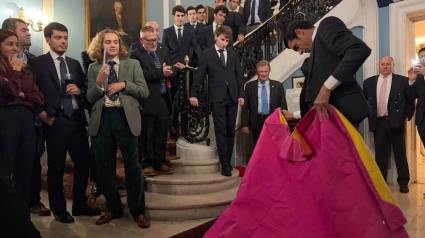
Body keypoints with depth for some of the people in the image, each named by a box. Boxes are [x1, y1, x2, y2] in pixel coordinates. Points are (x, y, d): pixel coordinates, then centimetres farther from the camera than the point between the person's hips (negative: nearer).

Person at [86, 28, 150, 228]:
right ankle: (113, 208, 29)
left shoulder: (132, 64, 6)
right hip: (102, 119, 3)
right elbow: (90, 98, 5)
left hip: (125, 118, -2)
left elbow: (144, 92, 0)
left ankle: (138, 211, 16)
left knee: (132, 165, 2)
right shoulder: (94, 68, 10)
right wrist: (99, 81, -12)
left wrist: (124, 84, -13)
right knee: (104, 167, 10)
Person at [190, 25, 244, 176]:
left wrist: (241, 94, 5)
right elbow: (199, 75, -2)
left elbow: (238, 76, 13)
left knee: (230, 131, 7)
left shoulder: (233, 55, 13)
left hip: (232, 97, 4)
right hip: (217, 97, -4)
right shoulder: (207, 55, 3)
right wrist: (193, 94, -11)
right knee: (221, 131, -4)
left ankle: (228, 161, 19)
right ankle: (224, 164, 1)